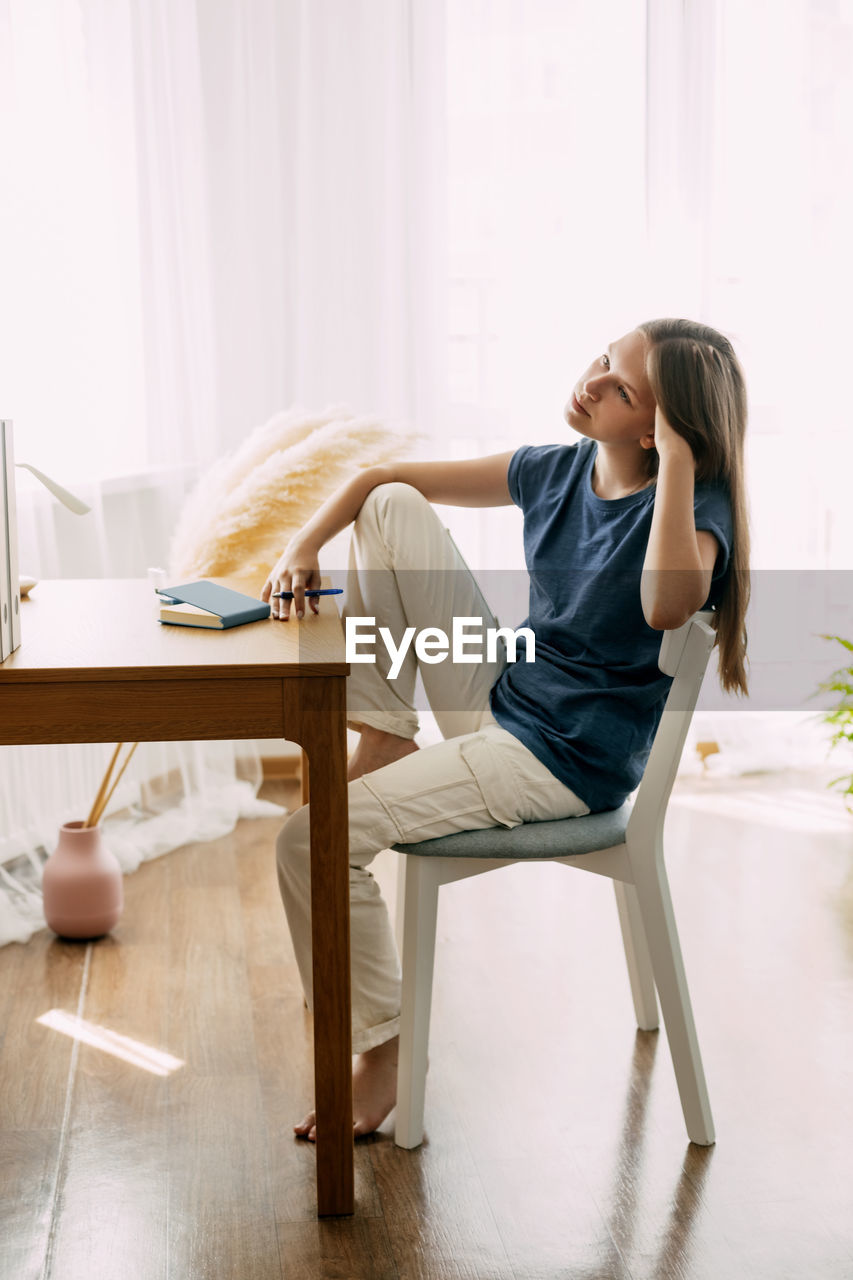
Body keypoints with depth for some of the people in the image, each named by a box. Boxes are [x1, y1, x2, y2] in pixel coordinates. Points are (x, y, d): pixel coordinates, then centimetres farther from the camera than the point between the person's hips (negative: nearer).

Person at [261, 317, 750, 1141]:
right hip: (498, 700, 7)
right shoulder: (555, 471, 1)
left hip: (565, 761, -7)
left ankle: (379, 1048, 6)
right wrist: (303, 547, -6)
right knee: (393, 508, 0)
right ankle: (386, 734, 4)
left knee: (312, 838, -16)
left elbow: (667, 605, -42)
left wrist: (677, 459, -34)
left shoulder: (695, 505, -17)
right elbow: (383, 478, 9)